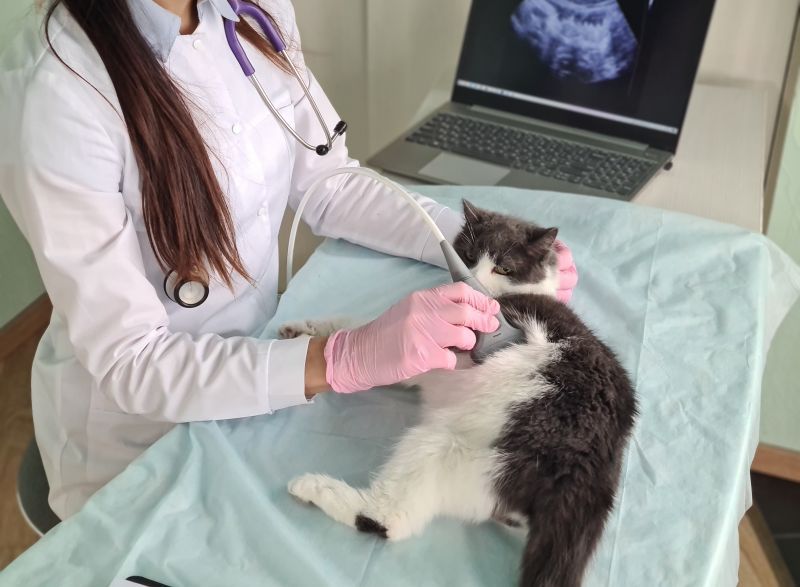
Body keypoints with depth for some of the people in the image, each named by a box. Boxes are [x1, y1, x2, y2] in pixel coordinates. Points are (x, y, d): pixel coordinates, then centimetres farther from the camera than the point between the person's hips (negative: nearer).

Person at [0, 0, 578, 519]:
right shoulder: (53, 94, -28)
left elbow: (328, 184, -1)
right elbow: (129, 361, -26)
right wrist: (345, 359, -39)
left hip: (255, 361, 5)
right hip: (139, 439, -5)